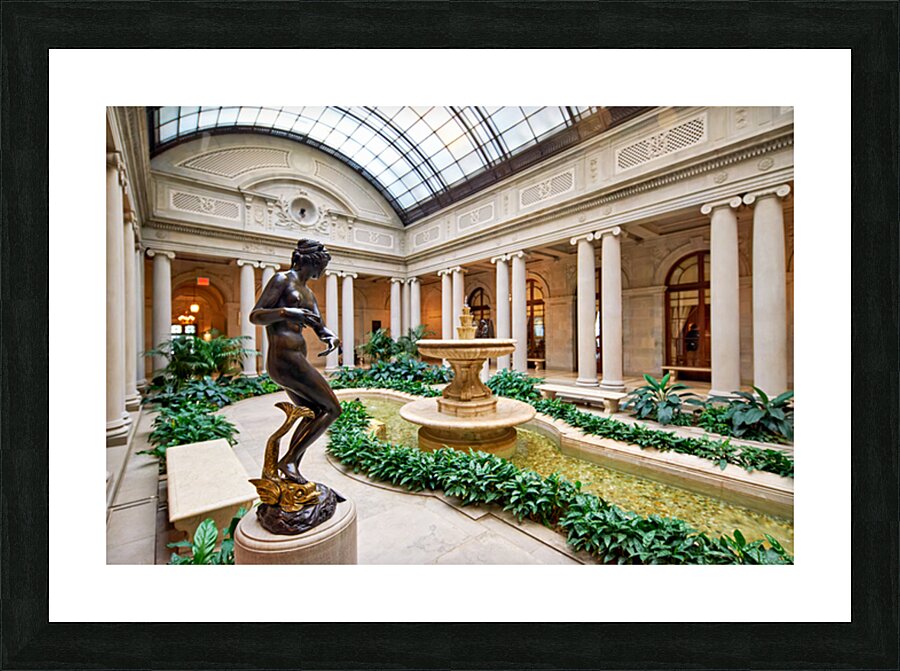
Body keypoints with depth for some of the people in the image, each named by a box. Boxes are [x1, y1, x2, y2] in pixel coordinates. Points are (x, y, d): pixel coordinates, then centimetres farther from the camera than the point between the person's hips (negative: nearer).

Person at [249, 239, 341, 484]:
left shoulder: (308, 293, 22)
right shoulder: (282, 279, -3)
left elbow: (320, 327, 14)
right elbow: (255, 315, -9)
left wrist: (332, 338, -9)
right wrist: (286, 312, -27)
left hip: (297, 359, 10)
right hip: (285, 358, -10)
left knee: (314, 413, 18)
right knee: (333, 409, -6)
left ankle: (291, 469, 25)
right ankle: (289, 460, 2)